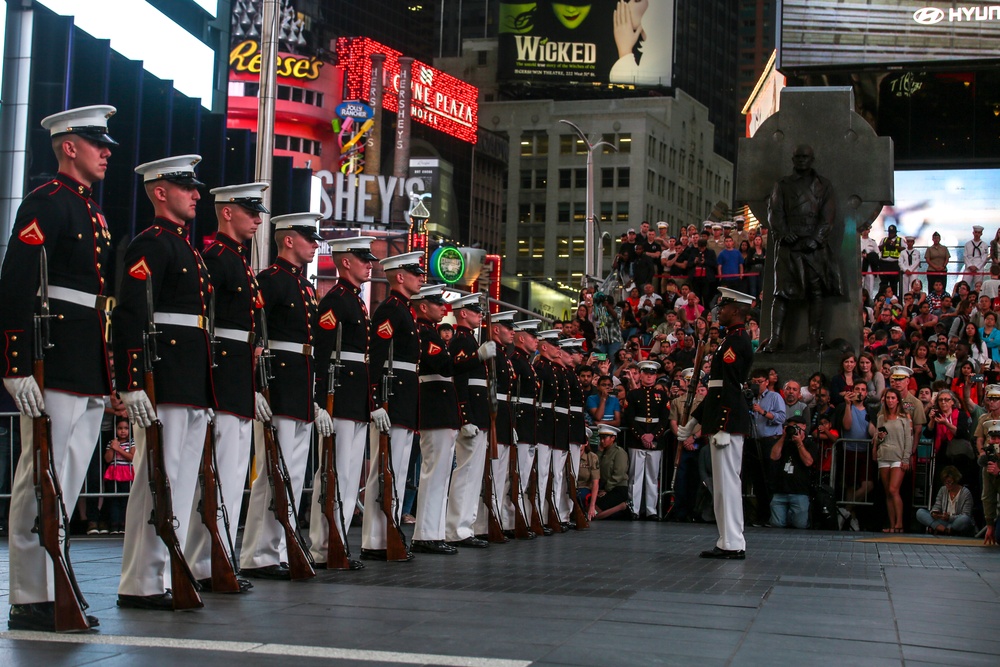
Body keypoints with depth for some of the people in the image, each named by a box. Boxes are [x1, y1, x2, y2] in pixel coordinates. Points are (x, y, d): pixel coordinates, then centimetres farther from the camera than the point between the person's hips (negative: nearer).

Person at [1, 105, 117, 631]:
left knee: (66, 487, 12)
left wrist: (109, 377, 22)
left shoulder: (94, 213, 21)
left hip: (91, 375, 9)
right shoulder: (45, 204, -7)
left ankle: (52, 590, 19)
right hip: (55, 370, -9)